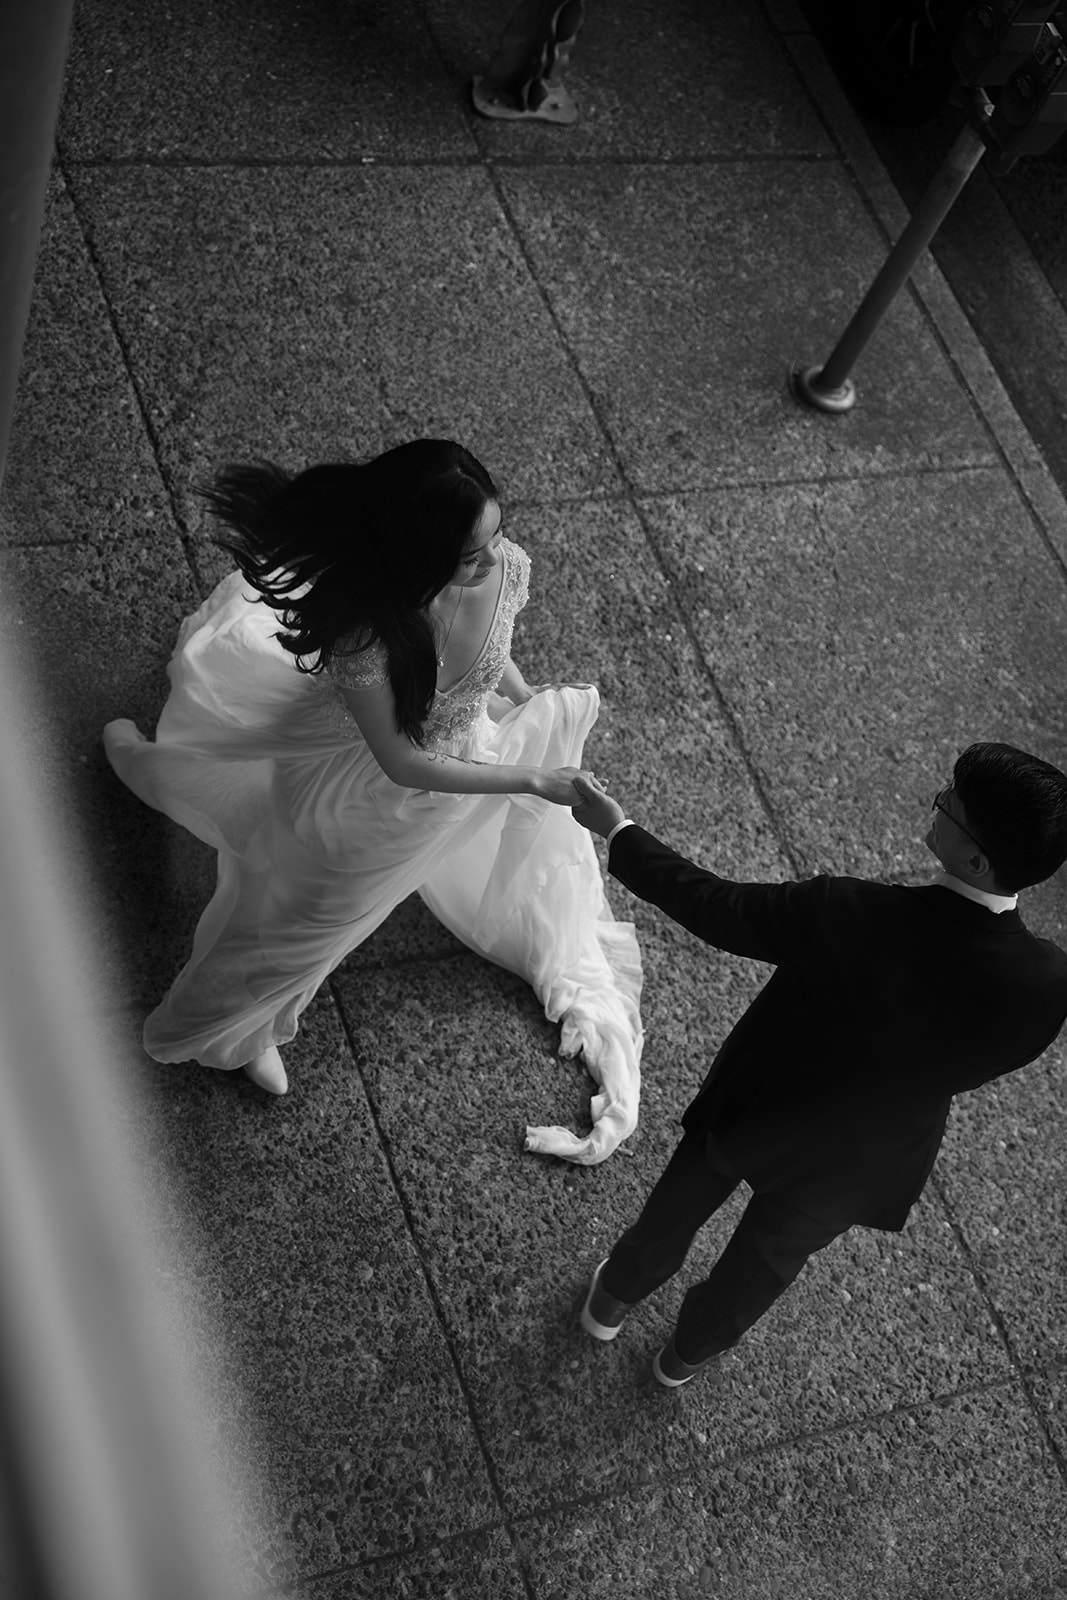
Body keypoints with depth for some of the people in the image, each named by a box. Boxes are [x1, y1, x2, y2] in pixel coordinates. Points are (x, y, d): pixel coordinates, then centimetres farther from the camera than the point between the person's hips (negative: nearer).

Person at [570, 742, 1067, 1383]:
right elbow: (976, 1067, -11)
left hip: (753, 1113, -2)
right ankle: (688, 1353, 59)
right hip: (852, 1164, 2)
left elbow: (716, 908, -25)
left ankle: (613, 1300, 59)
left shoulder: (856, 917, -39)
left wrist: (619, 831, -12)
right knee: (771, 1257, 32)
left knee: (678, 1209, 31)